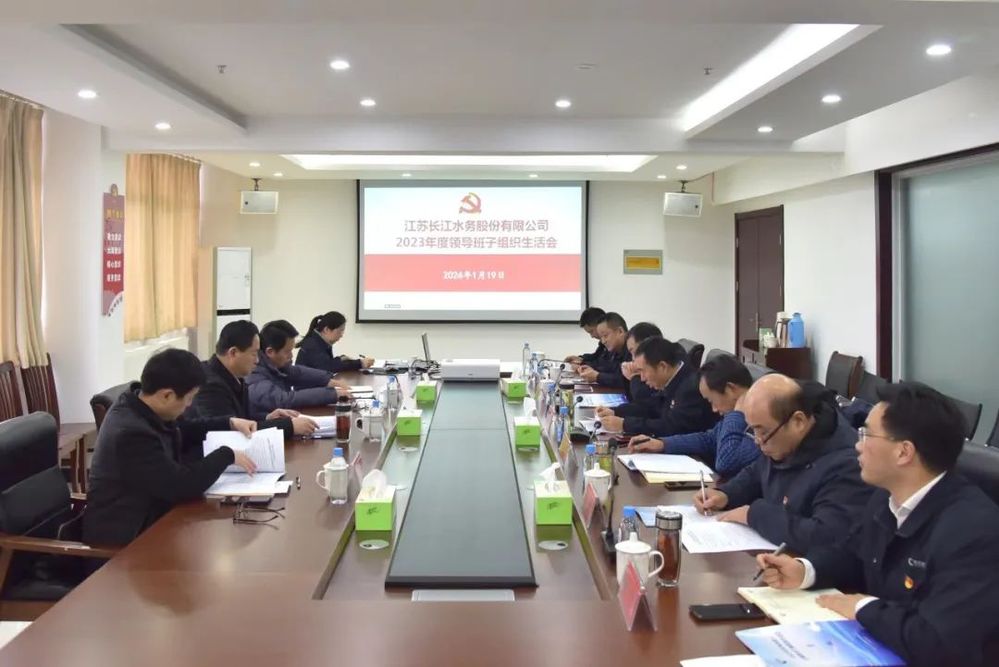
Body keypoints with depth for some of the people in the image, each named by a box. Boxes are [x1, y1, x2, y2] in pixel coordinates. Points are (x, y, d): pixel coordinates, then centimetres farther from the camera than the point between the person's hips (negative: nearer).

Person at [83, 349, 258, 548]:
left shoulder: (140, 408, 0)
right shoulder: (132, 434, -29)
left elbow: (181, 431, 21)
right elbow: (183, 485, -29)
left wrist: (230, 423, 12)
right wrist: (227, 455, -16)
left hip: (145, 518, 9)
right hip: (123, 537, -9)